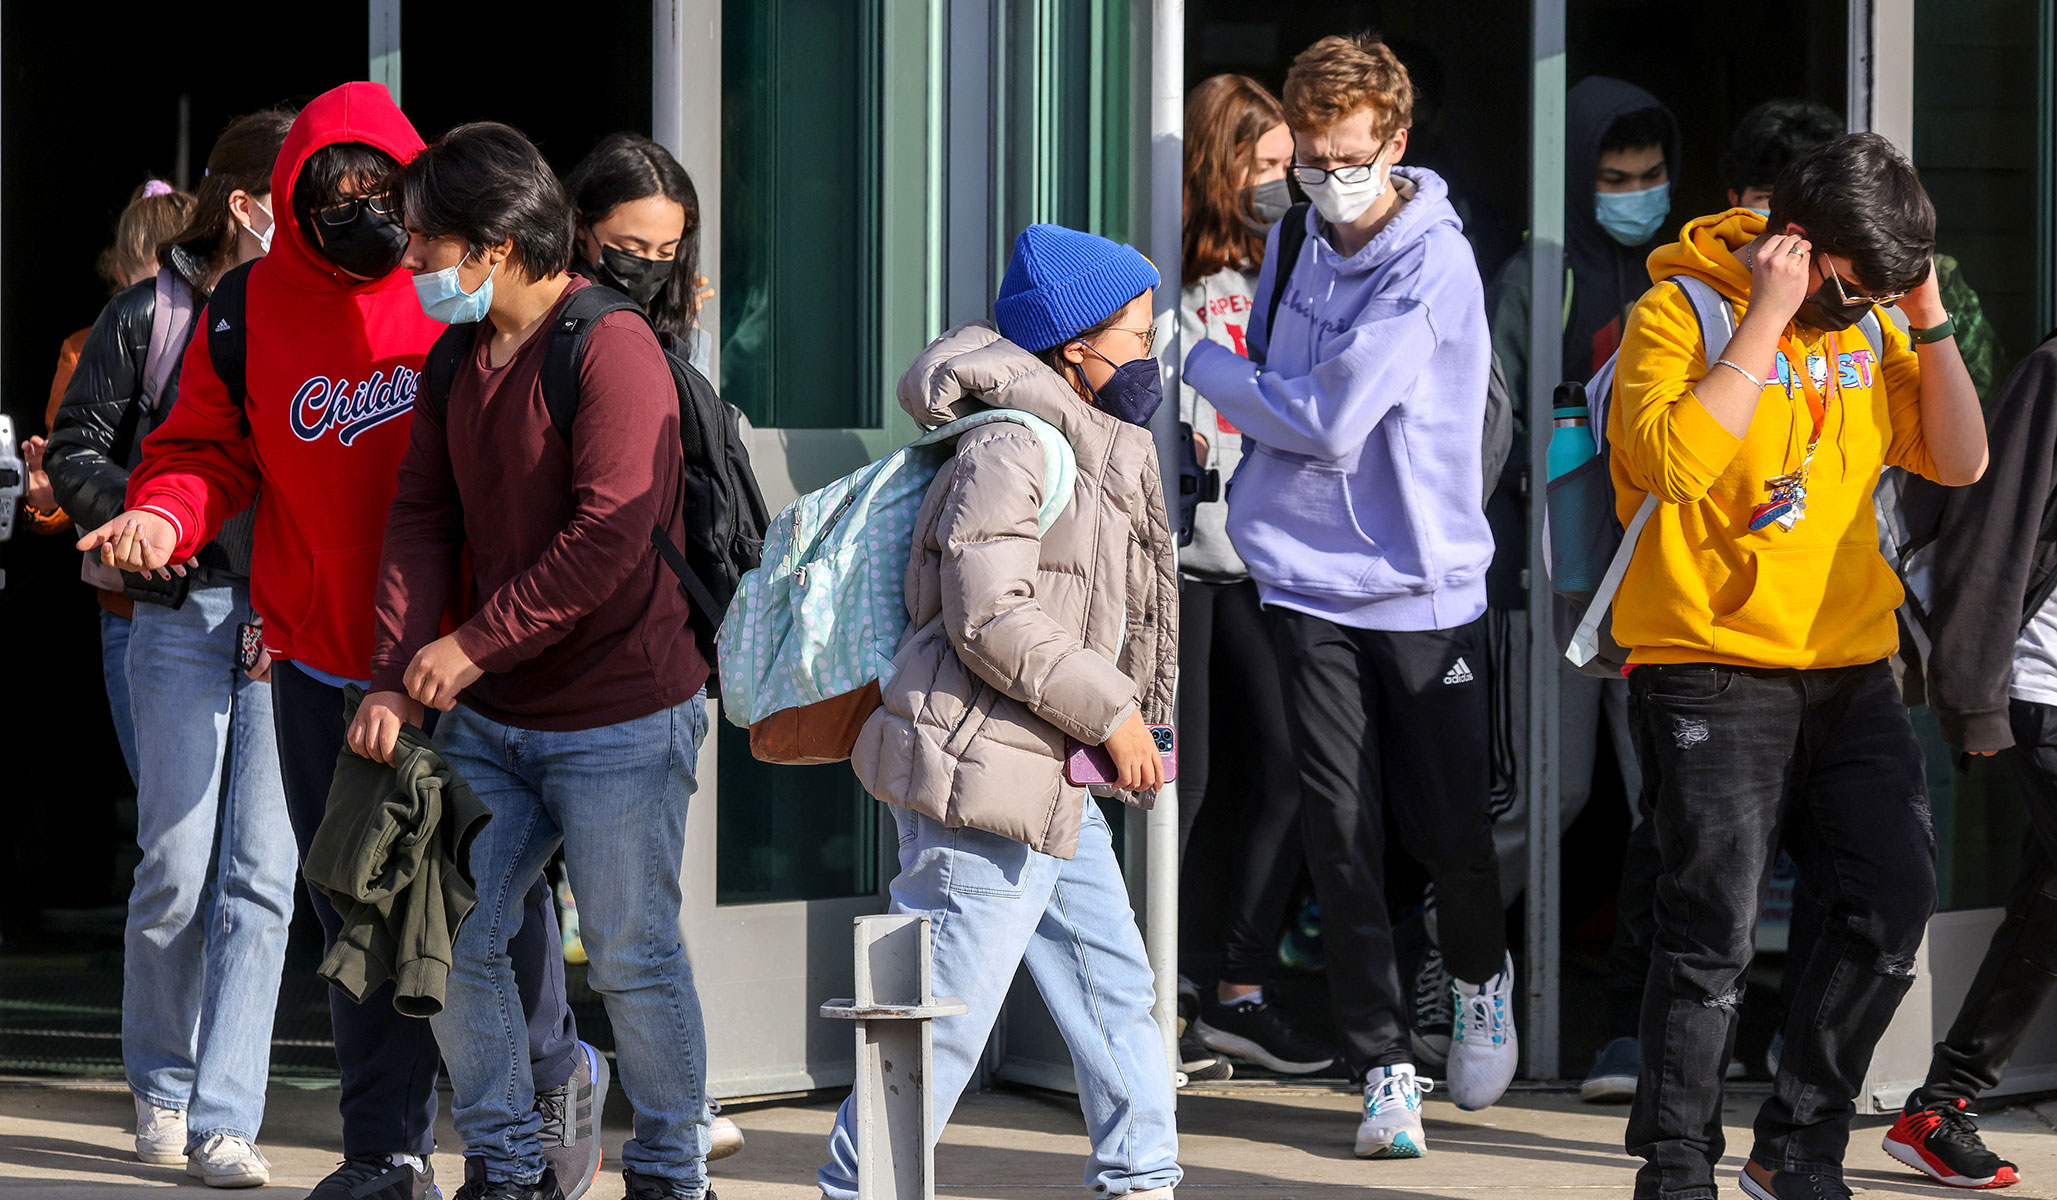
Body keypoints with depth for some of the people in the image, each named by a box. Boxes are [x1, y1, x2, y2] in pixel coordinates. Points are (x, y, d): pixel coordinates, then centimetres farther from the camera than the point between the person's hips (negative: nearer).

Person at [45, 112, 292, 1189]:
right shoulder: (152, 314, 3)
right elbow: (75, 451, 7)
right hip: (183, 613, -2)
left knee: (261, 876, -5)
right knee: (178, 870, -1)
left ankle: (222, 1120, -2)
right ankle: (160, 1086, 22)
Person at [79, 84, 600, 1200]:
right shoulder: (251, 310, -1)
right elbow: (205, 451, 6)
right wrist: (162, 514, -17)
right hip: (322, 666, 2)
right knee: (363, 915, 8)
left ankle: (552, 1077, 28)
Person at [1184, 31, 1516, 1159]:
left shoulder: (1433, 266, -14)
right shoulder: (1296, 243, 6)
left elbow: (1328, 421, -17)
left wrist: (1204, 366, -5)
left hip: (1422, 586, -4)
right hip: (1309, 581, 4)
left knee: (1447, 824, 4)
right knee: (1342, 835, -1)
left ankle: (1482, 981, 35)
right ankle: (1384, 1068, 5)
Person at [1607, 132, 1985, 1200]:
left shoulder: (1869, 324, 12)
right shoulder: (1678, 310, -8)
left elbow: (1959, 461, 9)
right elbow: (1673, 457, -24)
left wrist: (1927, 318, -1)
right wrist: (1768, 318, -20)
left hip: (1851, 671, 6)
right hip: (1711, 669, -6)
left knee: (1892, 904, 2)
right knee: (1713, 931, -8)